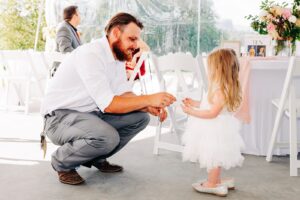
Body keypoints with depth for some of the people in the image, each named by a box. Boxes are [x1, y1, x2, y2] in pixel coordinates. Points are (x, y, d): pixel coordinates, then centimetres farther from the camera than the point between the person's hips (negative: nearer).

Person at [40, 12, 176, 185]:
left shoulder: (118, 56, 3)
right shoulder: (91, 54, -25)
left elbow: (124, 94, -1)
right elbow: (109, 104, -30)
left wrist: (149, 107, -18)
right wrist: (149, 99, -27)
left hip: (92, 113, 9)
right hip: (60, 117, -9)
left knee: (140, 117, -3)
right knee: (108, 137, -34)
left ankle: (96, 158, 12)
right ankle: (62, 162, -4)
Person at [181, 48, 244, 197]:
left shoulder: (220, 90, -25)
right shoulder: (220, 88, 8)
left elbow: (212, 113, -26)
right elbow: (210, 106, 15)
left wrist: (192, 111, -23)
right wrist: (195, 103, 14)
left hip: (216, 130, -10)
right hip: (215, 129, 10)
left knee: (213, 156, 4)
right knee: (214, 157, 21)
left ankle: (212, 184, 18)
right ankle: (216, 181, 34)